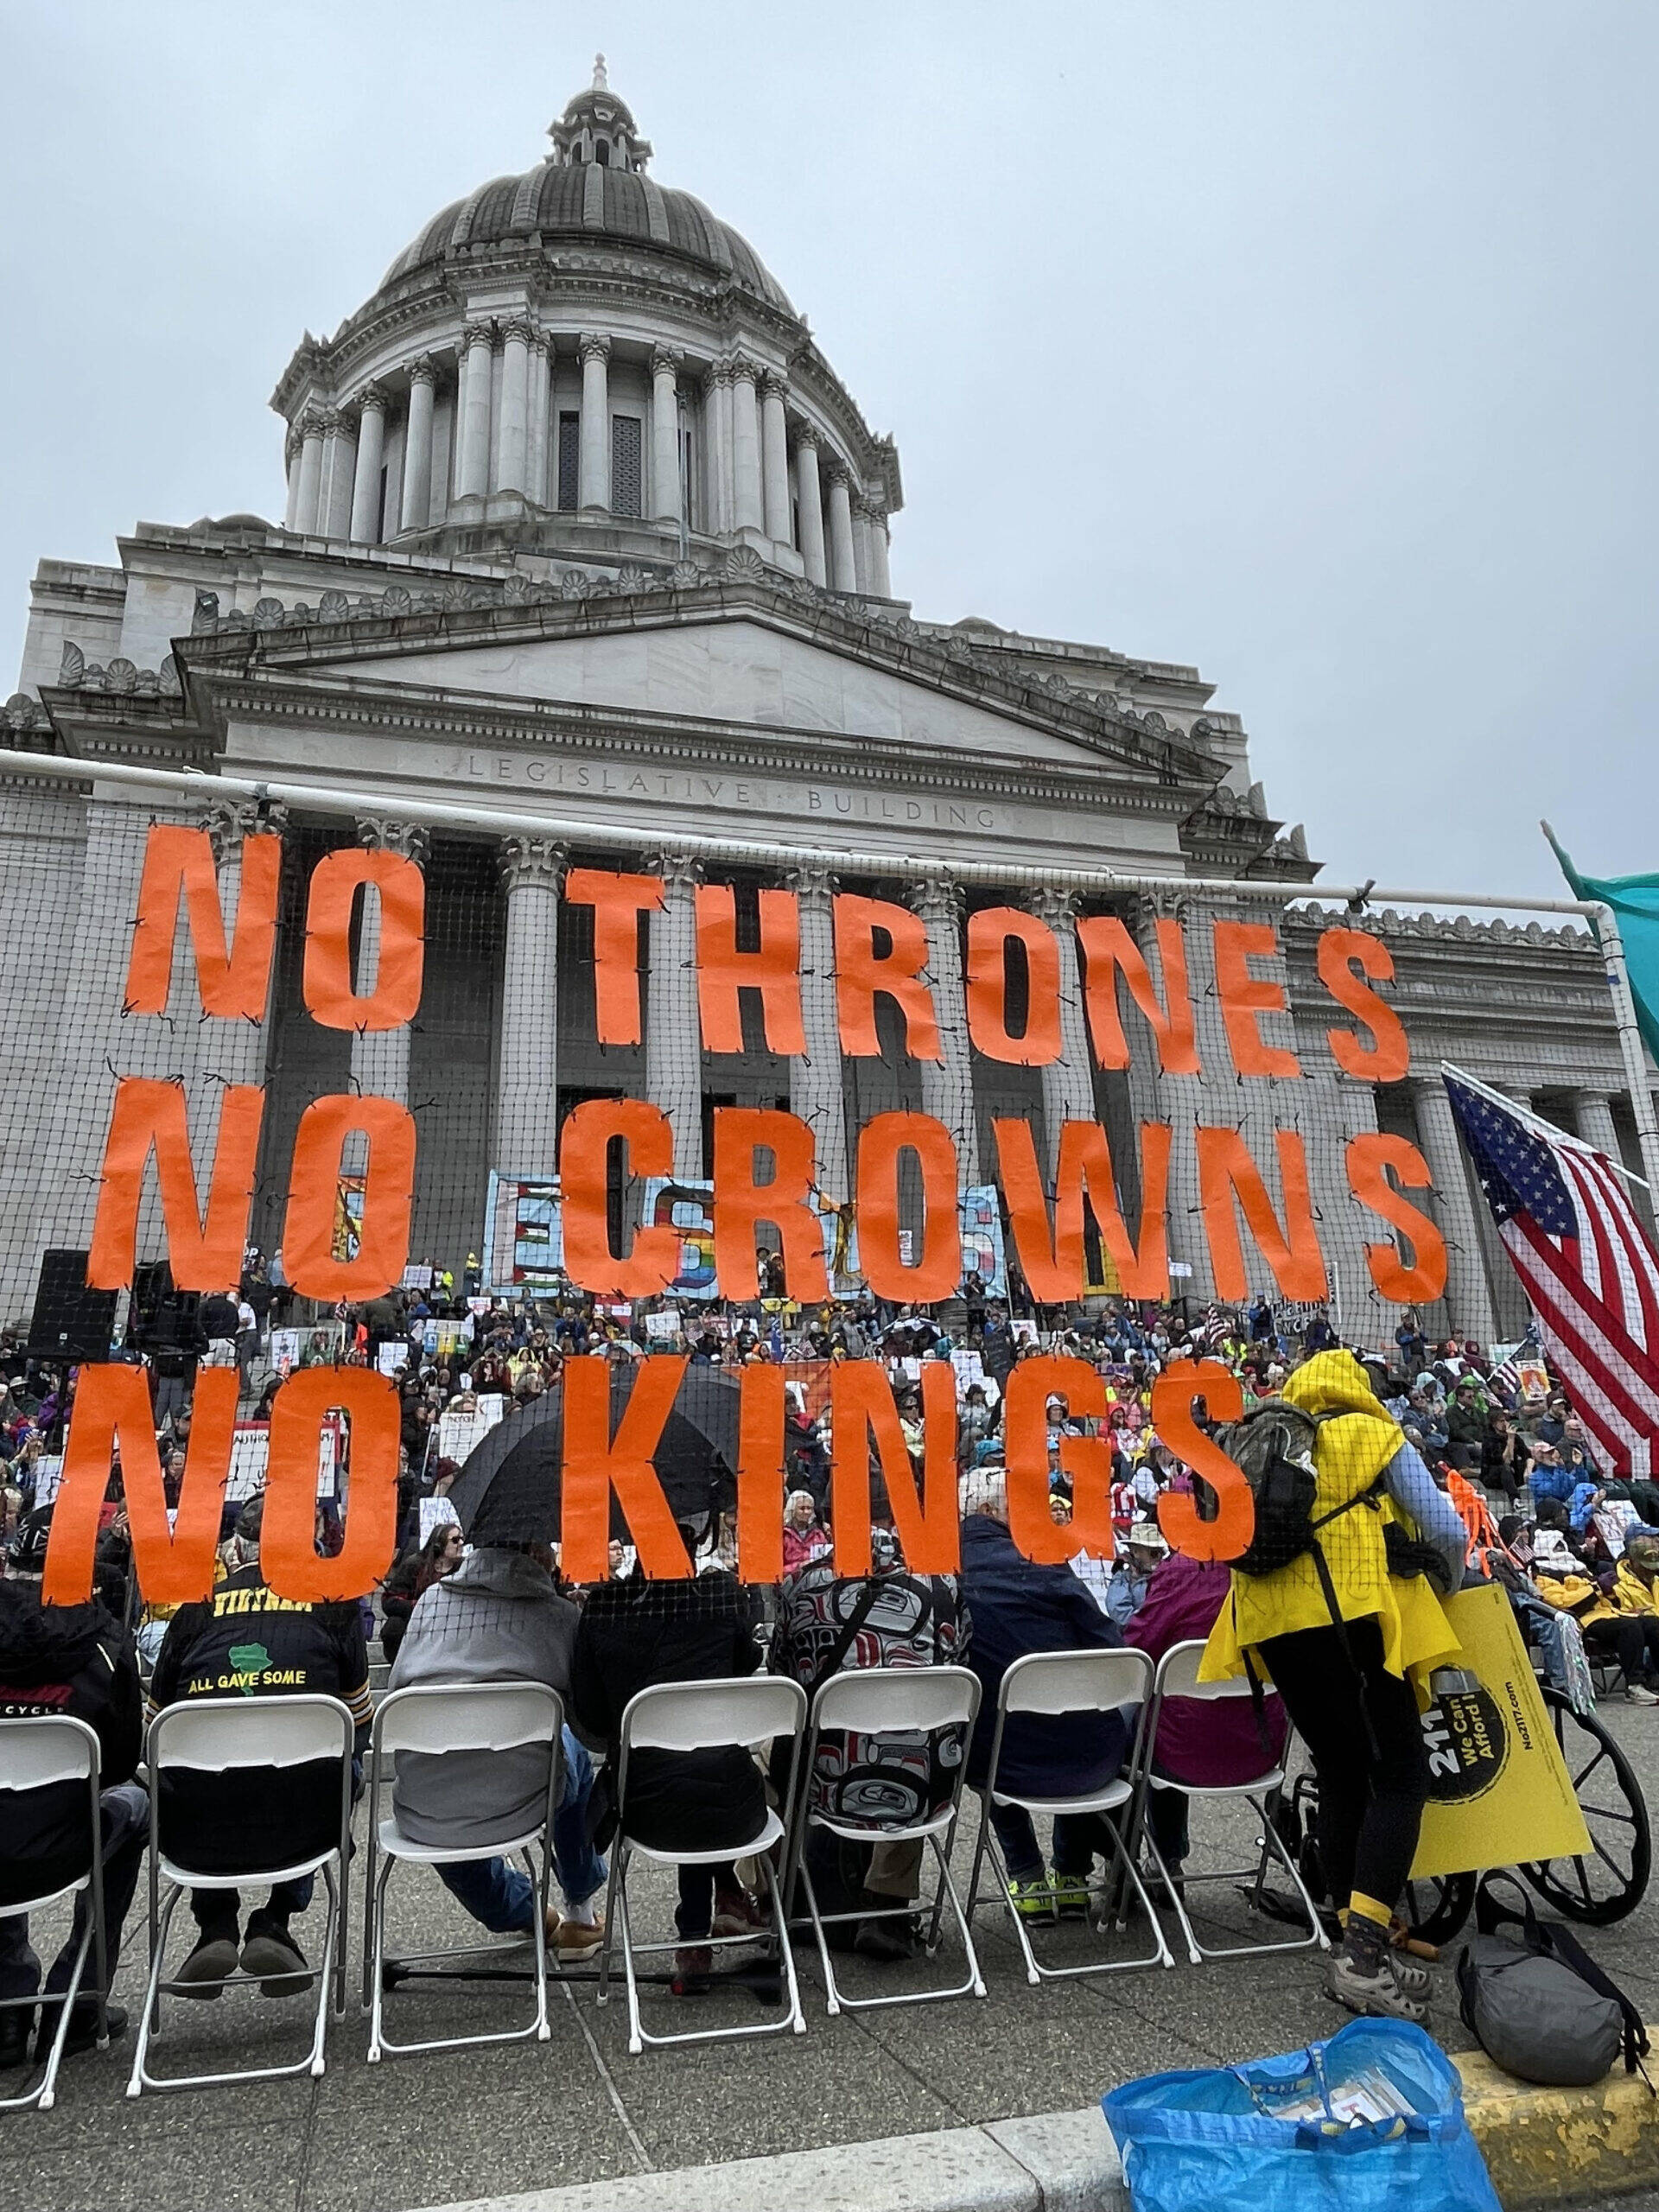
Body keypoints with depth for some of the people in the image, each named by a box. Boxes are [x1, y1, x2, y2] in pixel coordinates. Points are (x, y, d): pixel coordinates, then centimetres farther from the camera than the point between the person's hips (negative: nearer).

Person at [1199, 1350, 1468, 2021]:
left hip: (1269, 1619, 5)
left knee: (1341, 1776, 15)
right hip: (1347, 1613, -5)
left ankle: (1355, 1945, 17)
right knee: (1400, 1775, -1)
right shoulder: (1375, 1434, 10)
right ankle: (1365, 1951, -14)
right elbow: (1446, 1530, 7)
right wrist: (1447, 1587, 27)